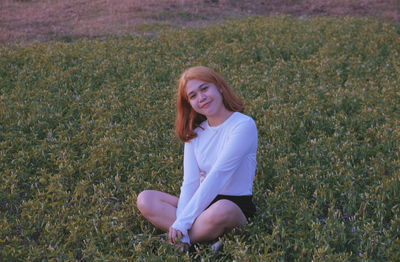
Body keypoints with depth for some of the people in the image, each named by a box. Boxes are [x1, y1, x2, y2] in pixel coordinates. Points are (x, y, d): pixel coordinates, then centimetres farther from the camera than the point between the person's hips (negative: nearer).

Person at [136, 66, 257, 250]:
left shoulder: (243, 125, -11)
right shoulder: (195, 132, 9)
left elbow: (217, 176, -19)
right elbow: (190, 182, -3)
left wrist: (182, 222, -25)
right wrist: (180, 223, -21)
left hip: (237, 207, -5)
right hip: (203, 203, 6)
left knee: (220, 211, -39)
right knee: (145, 199, -11)